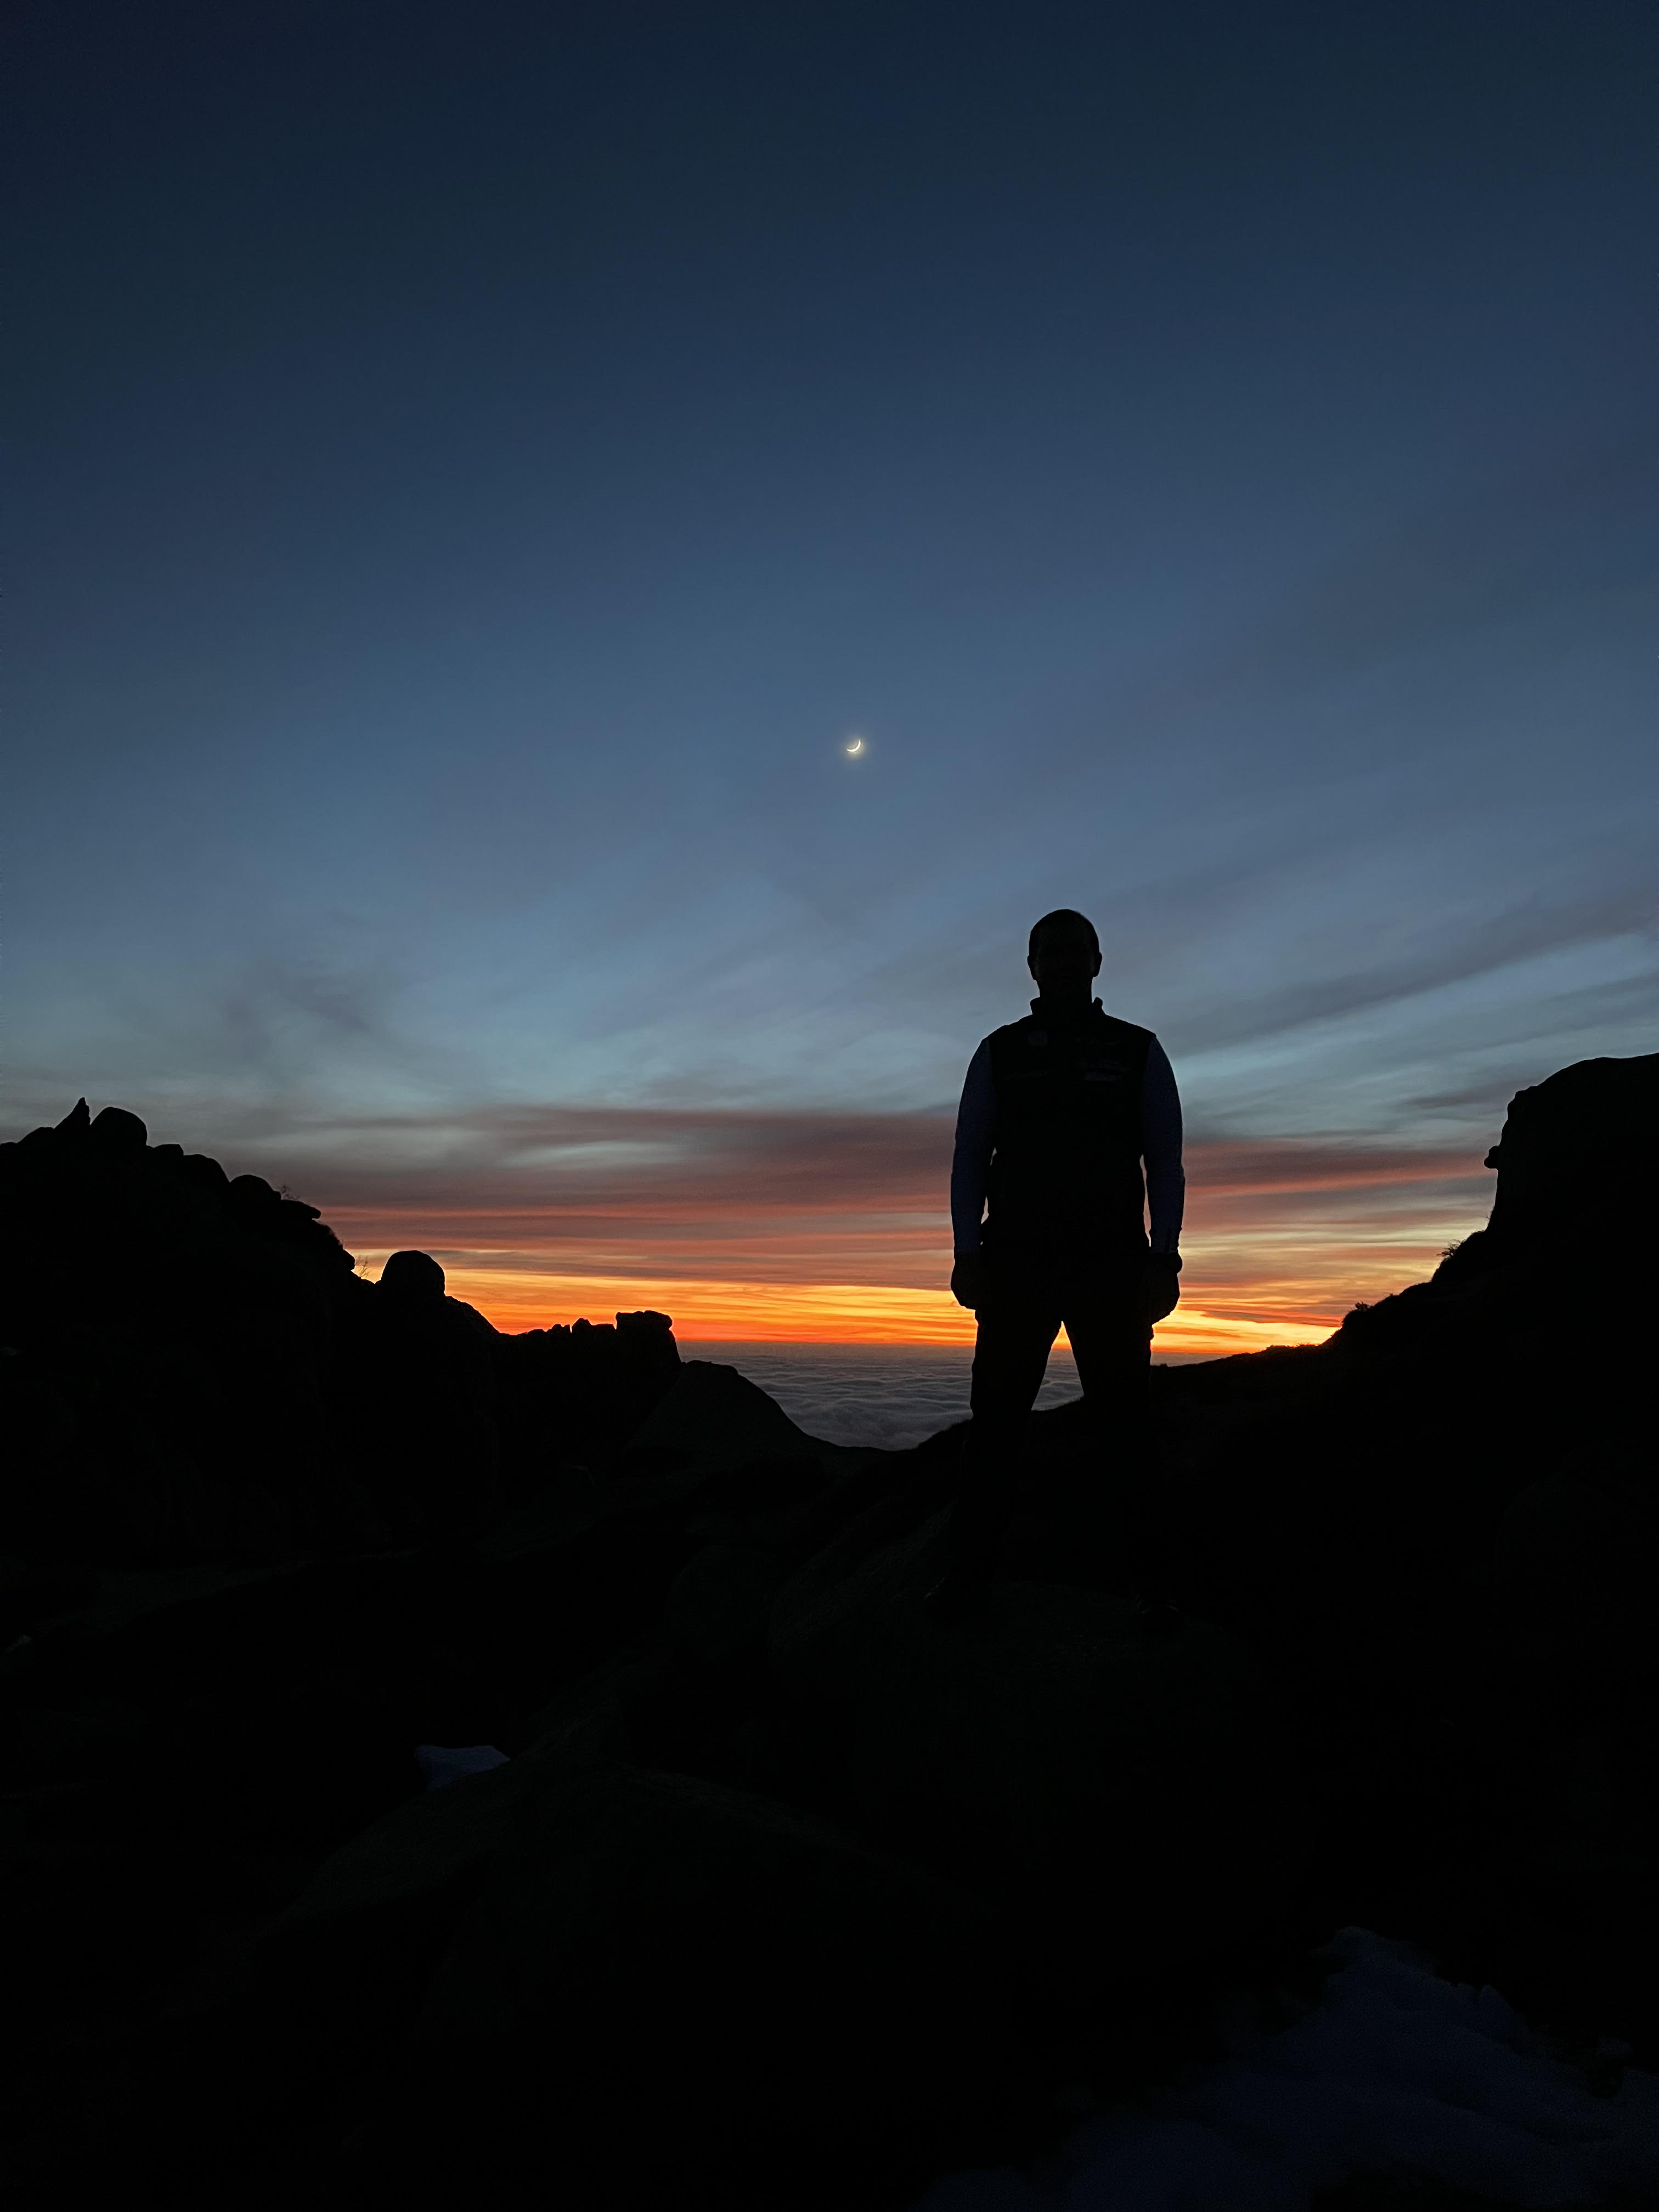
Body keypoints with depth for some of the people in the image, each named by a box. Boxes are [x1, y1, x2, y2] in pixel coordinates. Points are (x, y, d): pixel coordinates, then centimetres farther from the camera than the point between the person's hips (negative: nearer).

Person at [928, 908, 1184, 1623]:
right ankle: (968, 1572, 5)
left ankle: (1149, 1580, 8)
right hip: (1018, 1262, 1)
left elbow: (1165, 1161, 7)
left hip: (1112, 1264, 0)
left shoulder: (1138, 1051, 10)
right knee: (996, 1416, -2)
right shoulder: (999, 1053, 11)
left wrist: (1164, 1256, -4)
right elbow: (970, 1158, 9)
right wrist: (967, 1252, -2)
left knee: (1121, 1419, 0)